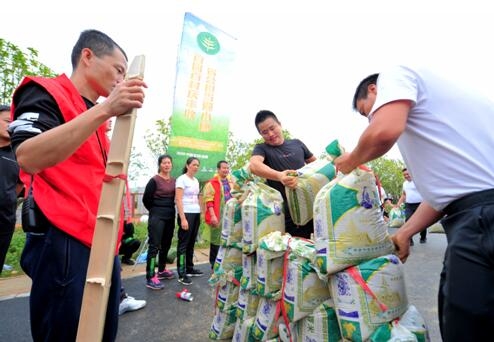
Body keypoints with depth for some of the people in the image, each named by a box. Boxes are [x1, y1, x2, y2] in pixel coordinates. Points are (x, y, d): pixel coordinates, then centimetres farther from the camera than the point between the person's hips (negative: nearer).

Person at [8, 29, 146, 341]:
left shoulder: (97, 117, 18)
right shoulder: (45, 92, -3)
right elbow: (28, 158, -24)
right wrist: (106, 109, -27)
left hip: (103, 244, 8)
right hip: (64, 243, -8)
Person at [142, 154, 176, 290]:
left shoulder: (174, 181, 7)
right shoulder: (154, 180, -8)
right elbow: (146, 199, -6)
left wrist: (170, 210, 9)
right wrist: (155, 211, 3)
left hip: (170, 216, 6)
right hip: (157, 216, -6)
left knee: (166, 245, 14)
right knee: (154, 246, -6)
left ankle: (161, 270, 30)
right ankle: (150, 277, -1)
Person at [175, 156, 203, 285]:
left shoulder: (196, 181, 14)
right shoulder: (182, 179, -7)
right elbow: (178, 200, -13)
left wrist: (200, 213, 13)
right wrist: (183, 218, -20)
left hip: (196, 214, 7)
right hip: (187, 214, -7)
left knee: (191, 243, 13)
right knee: (183, 243, -2)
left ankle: (190, 269, 24)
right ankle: (182, 274, 4)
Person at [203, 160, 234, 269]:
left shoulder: (230, 182, 15)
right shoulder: (212, 183, -6)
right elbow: (209, 200, -12)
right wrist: (212, 215, -19)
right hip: (217, 216, -6)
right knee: (216, 240, 2)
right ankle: (214, 264, 16)